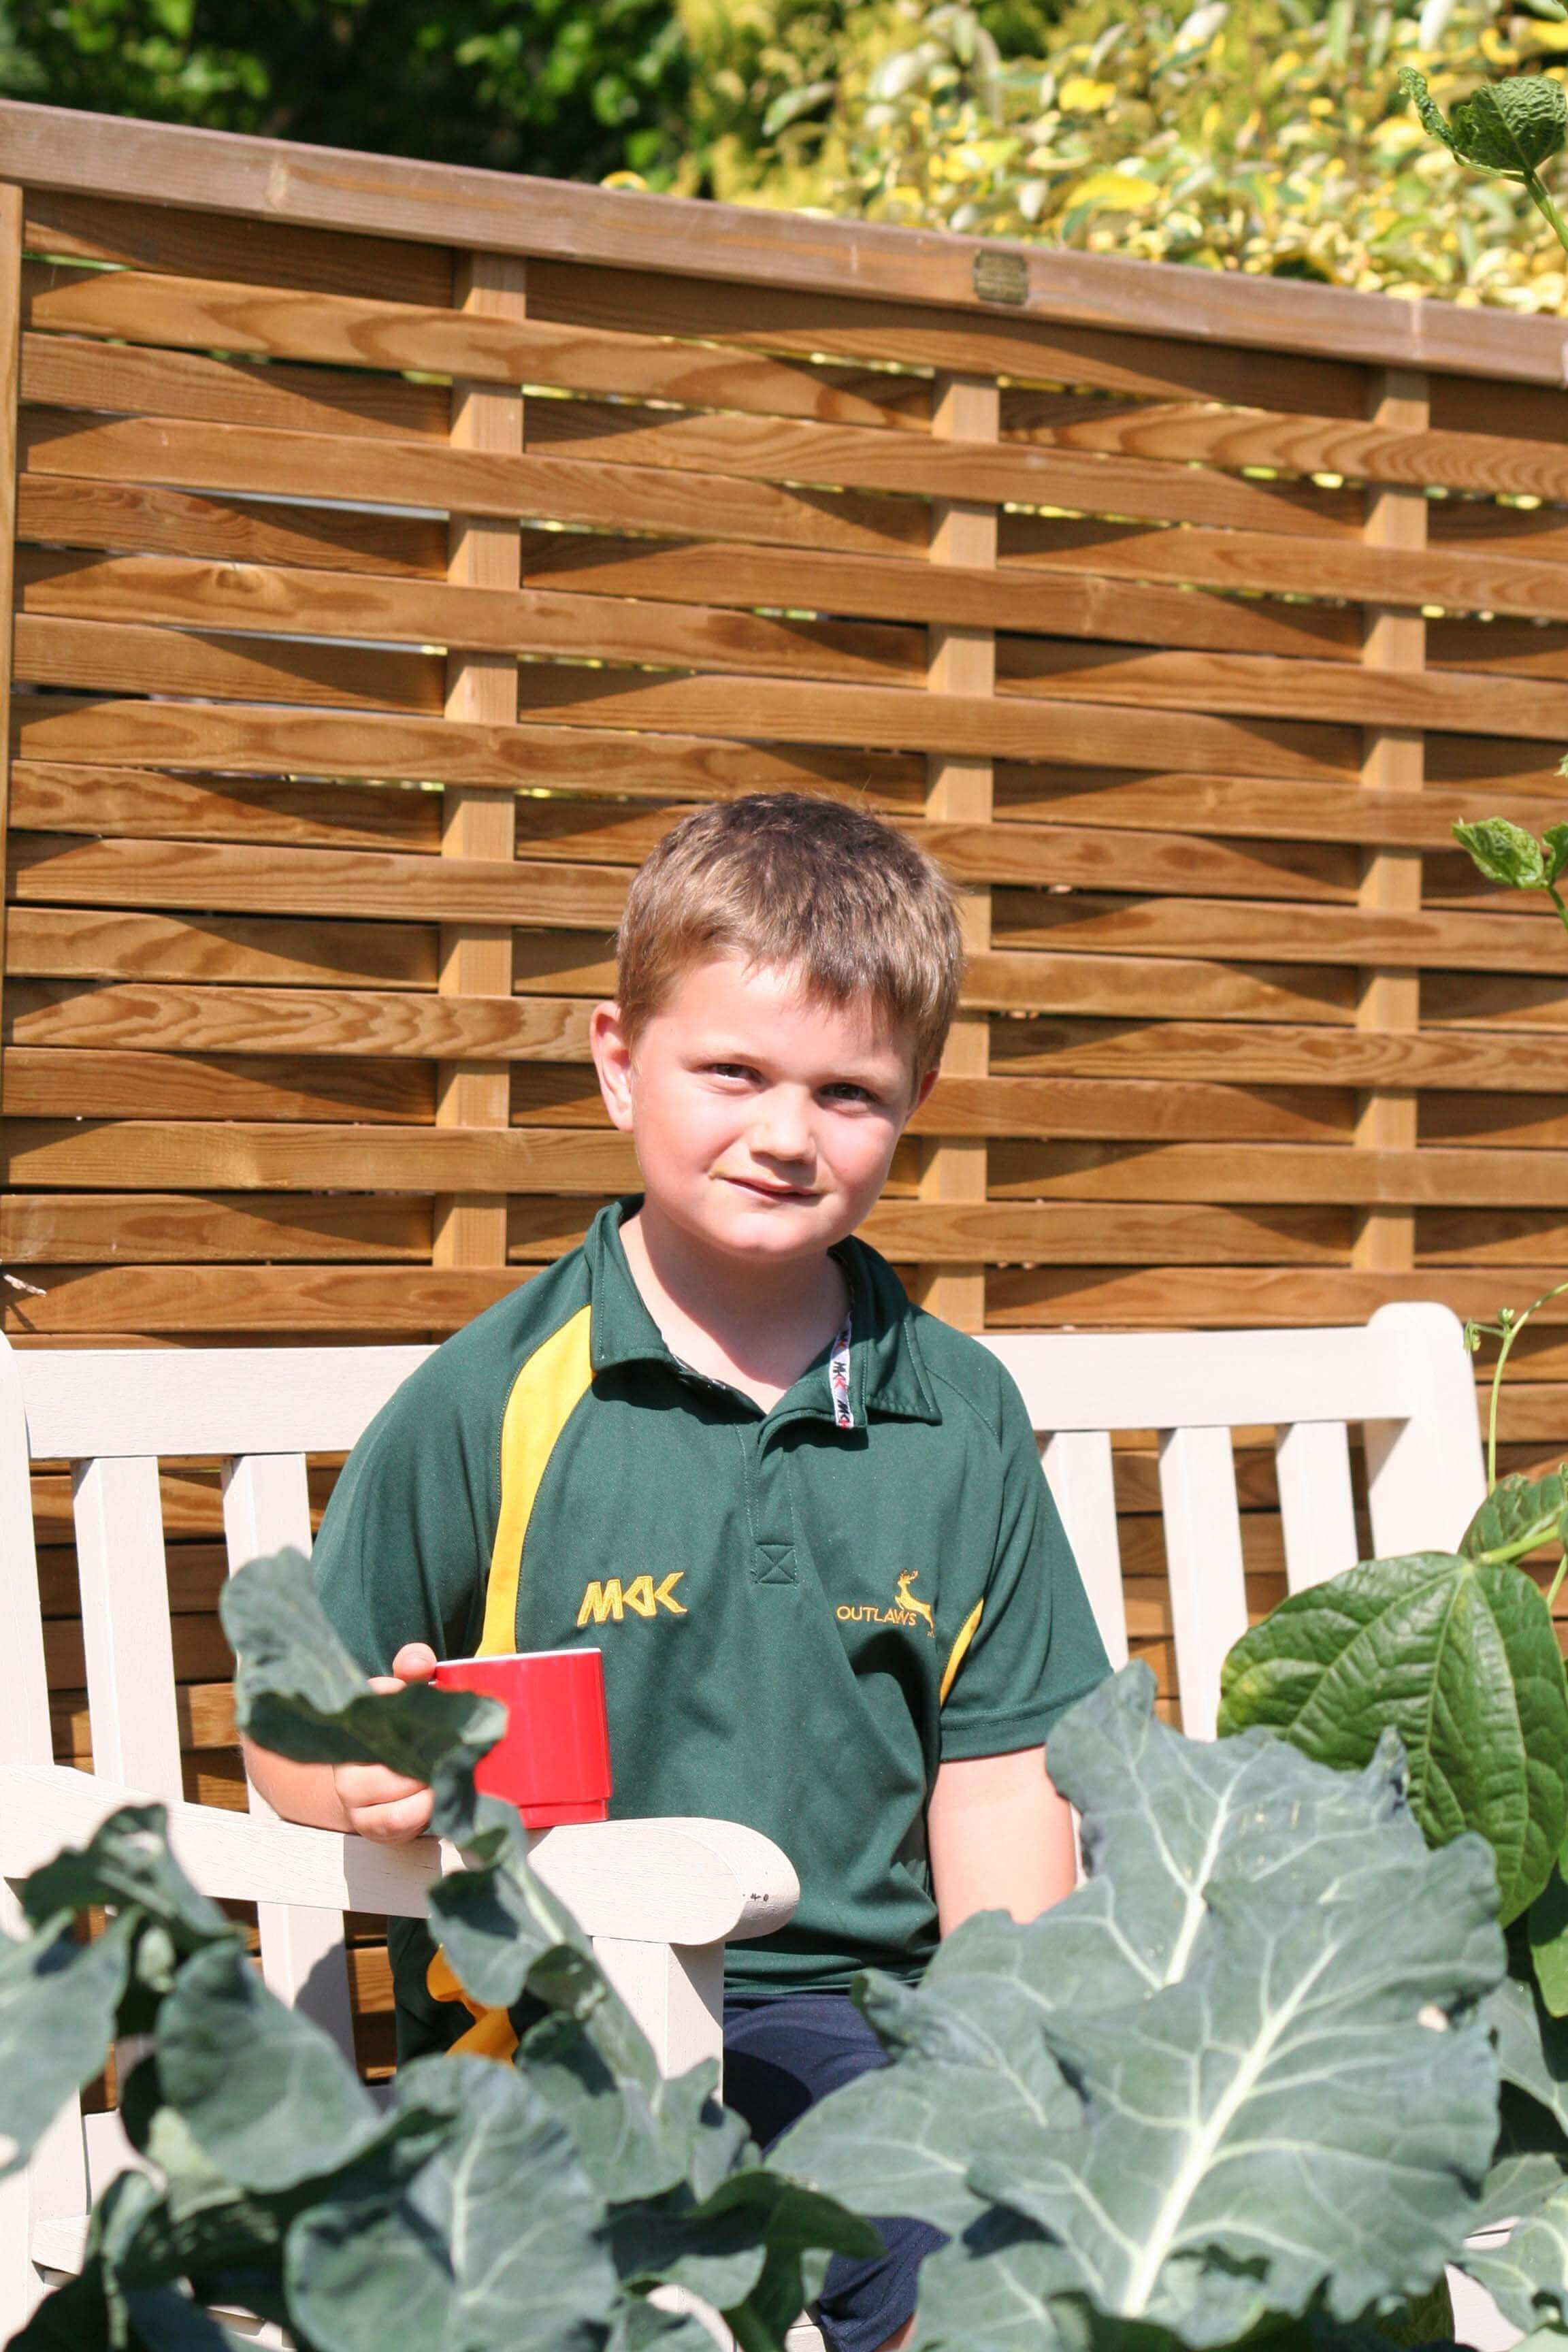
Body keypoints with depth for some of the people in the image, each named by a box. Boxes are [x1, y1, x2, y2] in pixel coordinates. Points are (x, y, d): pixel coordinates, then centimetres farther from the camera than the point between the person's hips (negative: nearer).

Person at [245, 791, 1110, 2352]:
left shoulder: (961, 1418, 10)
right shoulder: (493, 1403, -1)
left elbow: (996, 1773, 10)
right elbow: (290, 1745, 4)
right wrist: (371, 1779, -19)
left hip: (874, 2006, 4)